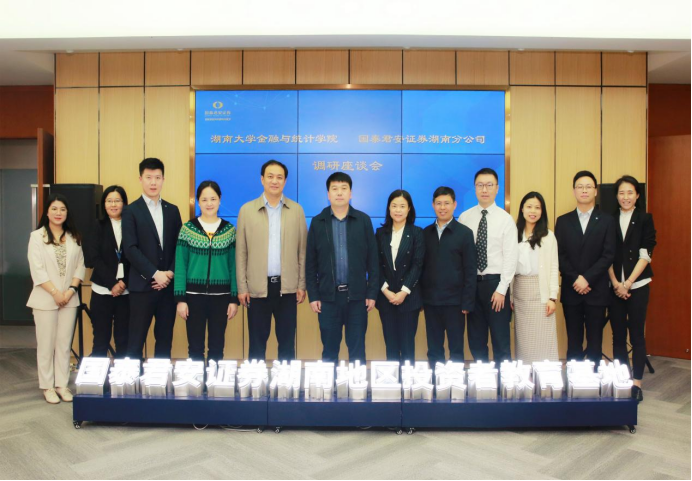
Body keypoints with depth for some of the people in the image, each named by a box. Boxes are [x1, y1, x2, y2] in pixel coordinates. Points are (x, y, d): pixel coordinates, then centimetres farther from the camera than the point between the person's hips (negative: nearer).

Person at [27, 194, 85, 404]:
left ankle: (62, 384, 16)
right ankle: (47, 386, 15)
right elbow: (37, 270, -9)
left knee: (65, 343, 7)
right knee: (46, 344, 4)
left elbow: (80, 266, 5)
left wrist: (71, 290, -7)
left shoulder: (74, 237, 7)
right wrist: (55, 292, -12)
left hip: (70, 298, 3)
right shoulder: (37, 236, -3)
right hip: (45, 299, -3)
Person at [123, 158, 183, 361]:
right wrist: (155, 274, -14)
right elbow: (130, 249, -9)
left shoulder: (172, 210, 12)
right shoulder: (131, 211, 0)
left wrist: (170, 273, -6)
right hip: (142, 285, -4)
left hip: (168, 285, 4)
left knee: (165, 338, 10)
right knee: (136, 340, 2)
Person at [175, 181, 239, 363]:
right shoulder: (187, 229, 0)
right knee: (195, 346, 7)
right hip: (194, 295, -1)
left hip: (221, 296, 1)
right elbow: (180, 266, 0)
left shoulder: (230, 230, 3)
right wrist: (180, 298, -6)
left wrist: (234, 299, 0)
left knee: (217, 346, 9)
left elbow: (234, 266, 4)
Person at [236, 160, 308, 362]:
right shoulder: (247, 210, 2)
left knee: (287, 342, 10)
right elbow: (241, 252, 2)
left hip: (287, 287, 1)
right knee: (257, 342, 8)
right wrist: (242, 287, -2)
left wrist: (302, 285, 1)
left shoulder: (296, 210, 4)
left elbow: (302, 251, 4)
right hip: (258, 287, 0)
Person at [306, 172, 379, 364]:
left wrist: (372, 293, -2)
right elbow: (310, 263, 4)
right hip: (328, 295, 0)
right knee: (329, 349, 9)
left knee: (357, 349, 8)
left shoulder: (363, 220, 2)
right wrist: (313, 295, -1)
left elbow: (372, 259, 2)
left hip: (357, 295, 0)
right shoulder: (317, 222, 3)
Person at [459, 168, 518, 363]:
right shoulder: (464, 218, 3)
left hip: (495, 282, -2)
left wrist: (501, 290, -11)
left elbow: (510, 257, -6)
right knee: (476, 339, 12)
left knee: (501, 338, 5)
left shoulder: (505, 219, -3)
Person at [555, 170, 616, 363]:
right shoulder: (563, 221, 7)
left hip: (597, 290, -1)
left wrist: (587, 278, -14)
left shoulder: (607, 221, 3)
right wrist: (575, 280, -10)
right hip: (571, 290, 1)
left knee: (595, 341, 5)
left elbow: (608, 255, -4)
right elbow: (559, 255, 1)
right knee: (573, 340, 7)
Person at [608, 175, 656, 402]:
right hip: (614, 286, 2)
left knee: (636, 334, -1)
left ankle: (637, 383, 6)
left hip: (637, 285, -2)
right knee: (618, 335, 6)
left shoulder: (644, 219, 1)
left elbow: (645, 254, -5)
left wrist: (627, 284, -11)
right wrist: (615, 284, -7)